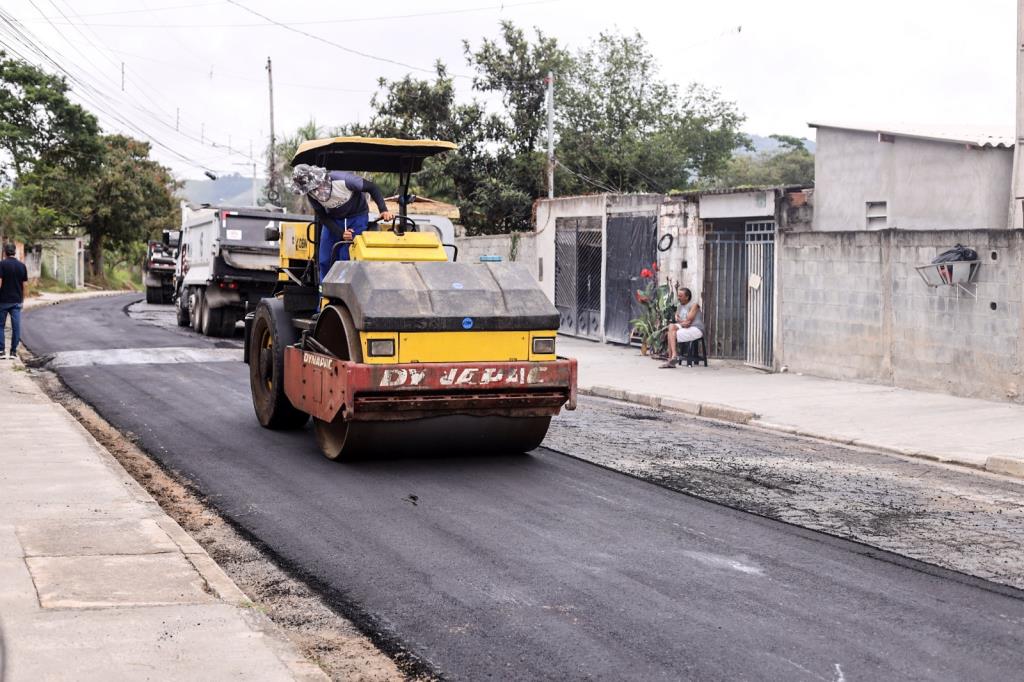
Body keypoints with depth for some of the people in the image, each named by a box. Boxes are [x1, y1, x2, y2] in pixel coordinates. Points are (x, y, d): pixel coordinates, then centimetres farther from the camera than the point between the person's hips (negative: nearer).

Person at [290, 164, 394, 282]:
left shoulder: (343, 179, -32)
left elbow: (372, 187, -21)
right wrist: (341, 234, -22)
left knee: (346, 258, -14)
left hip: (357, 217, -4)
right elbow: (324, 217, -8)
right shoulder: (311, 195, -19)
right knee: (325, 260, 1)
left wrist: (383, 210, -30)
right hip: (333, 220, 4)